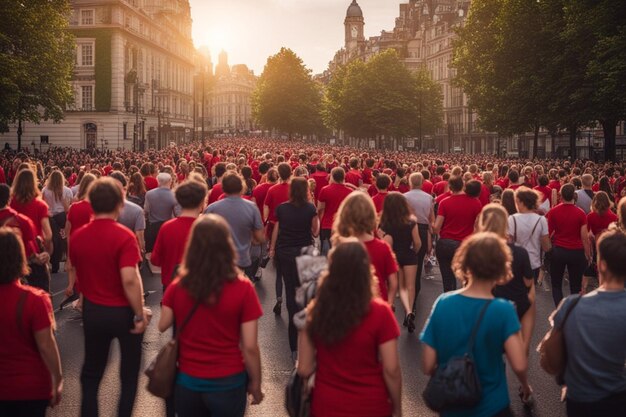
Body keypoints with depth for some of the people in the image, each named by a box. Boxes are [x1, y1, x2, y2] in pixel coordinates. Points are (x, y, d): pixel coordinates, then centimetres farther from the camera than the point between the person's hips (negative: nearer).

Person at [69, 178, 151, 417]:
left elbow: (76, 273, 9)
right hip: (123, 312, -4)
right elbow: (130, 280, -27)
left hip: (92, 311, 4)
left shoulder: (78, 236, -3)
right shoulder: (124, 236, -20)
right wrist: (140, 313, -17)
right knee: (129, 373, 16)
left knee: (91, 372, 19)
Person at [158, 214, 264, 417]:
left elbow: (163, 326, 5)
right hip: (228, 384, -2)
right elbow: (250, 347, -14)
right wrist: (255, 383, 0)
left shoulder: (177, 286, -10)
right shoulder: (243, 289, -17)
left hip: (187, 382, 2)